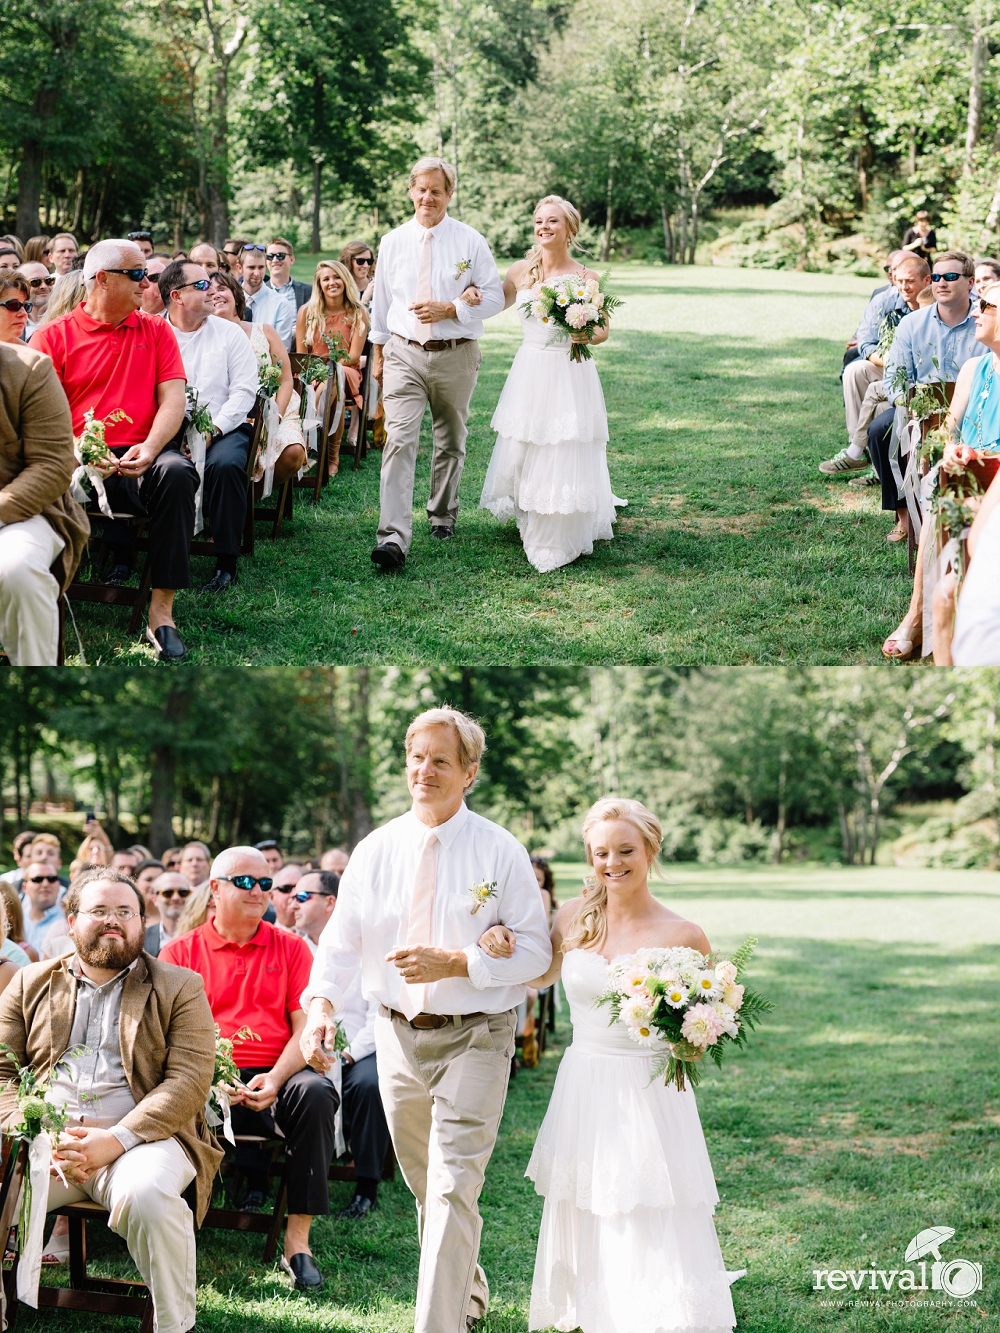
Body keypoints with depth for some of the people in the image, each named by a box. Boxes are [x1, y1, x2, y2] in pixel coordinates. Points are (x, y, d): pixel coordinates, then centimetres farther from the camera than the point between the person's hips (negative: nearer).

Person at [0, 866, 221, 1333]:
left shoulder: (178, 988, 13)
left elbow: (188, 1080, -1)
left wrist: (114, 1140, -15)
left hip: (140, 1135, -2)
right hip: (42, 1137, 2)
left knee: (147, 1197, -36)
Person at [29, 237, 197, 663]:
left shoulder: (156, 331, 17)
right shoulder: (54, 336, 9)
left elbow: (173, 400, 6)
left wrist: (150, 448, -15)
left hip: (142, 457, 2)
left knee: (176, 472, -33)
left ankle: (161, 611, -30)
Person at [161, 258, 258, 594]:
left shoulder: (229, 334, 10)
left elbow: (244, 390, 2)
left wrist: (212, 430, -13)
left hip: (222, 427, 0)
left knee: (226, 464, -34)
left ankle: (226, 563, -24)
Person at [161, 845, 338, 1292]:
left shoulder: (290, 948, 14)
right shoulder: (180, 952, 12)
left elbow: (307, 1027, 6)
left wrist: (275, 1079, -14)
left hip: (276, 1077, 1)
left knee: (315, 1092, -32)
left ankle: (298, 1239, -28)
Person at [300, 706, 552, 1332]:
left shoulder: (500, 851, -7)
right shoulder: (376, 849, 2)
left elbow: (535, 949, -9)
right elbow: (342, 939, -2)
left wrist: (456, 964, -22)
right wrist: (322, 1004, -20)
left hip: (475, 1038, -5)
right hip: (399, 1034, 5)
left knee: (452, 1187, -13)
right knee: (423, 1181, 19)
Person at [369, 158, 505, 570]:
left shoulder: (470, 241, -1)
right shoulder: (393, 242, 5)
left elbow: (493, 297, -2)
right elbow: (380, 301, 13)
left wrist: (449, 310, -16)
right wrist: (378, 354, 14)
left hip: (455, 355, 0)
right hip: (405, 353, 0)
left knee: (450, 441, 15)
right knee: (399, 440, -14)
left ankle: (443, 516, 36)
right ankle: (394, 537, -22)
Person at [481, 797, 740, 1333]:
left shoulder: (683, 937, -9)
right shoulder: (574, 920, 2)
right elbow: (538, 976, 20)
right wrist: (502, 948, 1)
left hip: (649, 1099, -4)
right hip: (583, 1092, 4)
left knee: (652, 1241, -5)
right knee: (586, 1230, 12)